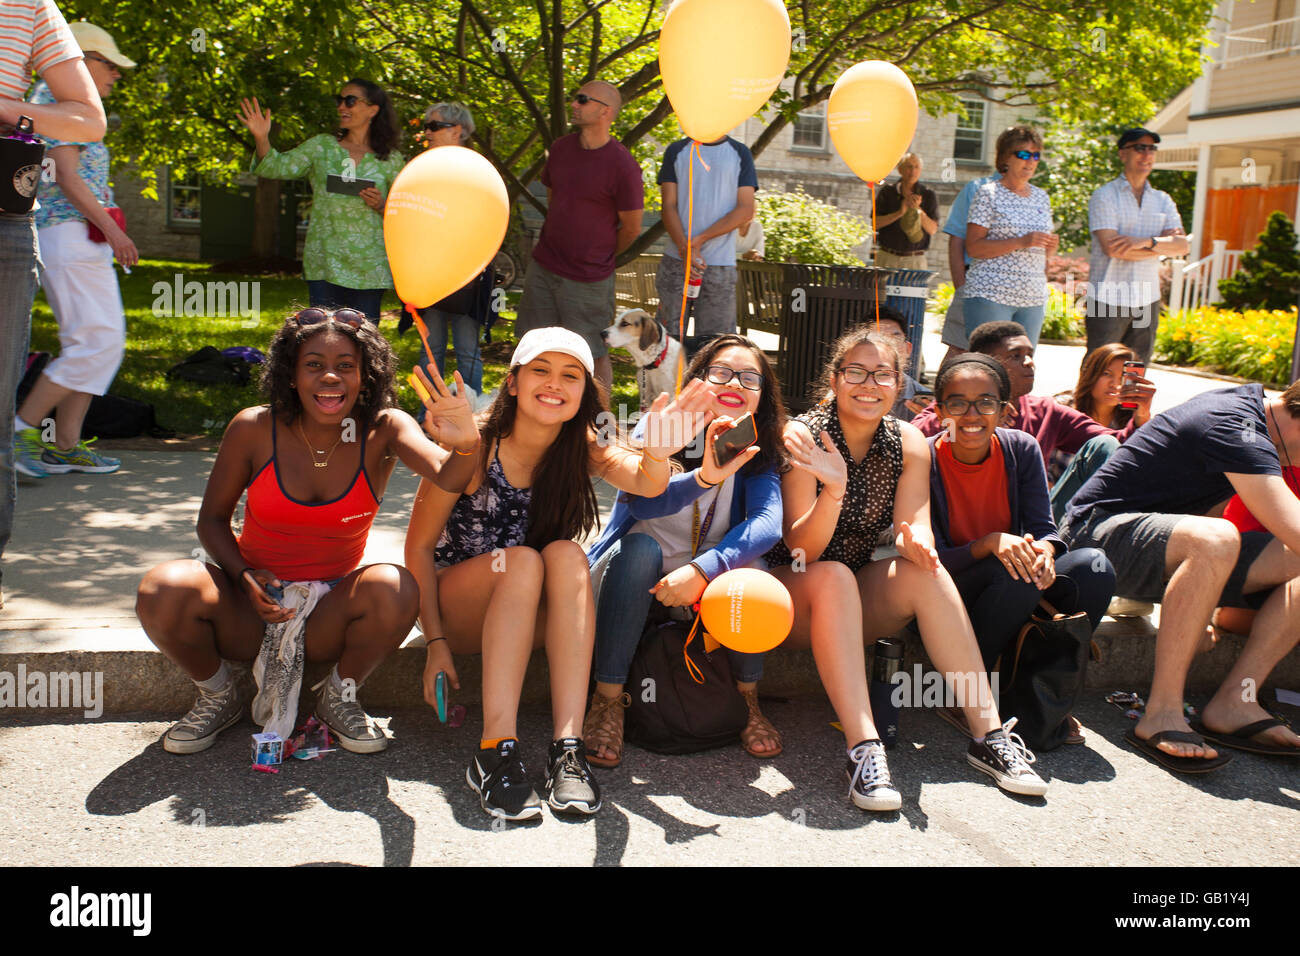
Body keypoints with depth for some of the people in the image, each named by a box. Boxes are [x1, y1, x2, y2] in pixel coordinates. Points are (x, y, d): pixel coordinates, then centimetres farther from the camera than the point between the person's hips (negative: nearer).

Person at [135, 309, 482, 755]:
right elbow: (213, 519, 2)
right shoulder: (253, 429, -9)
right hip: (251, 606, 1)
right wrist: (244, 576, -18)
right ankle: (218, 697, 4)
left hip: (329, 615, 0)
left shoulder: (383, 430, -10)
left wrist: (465, 446, -54)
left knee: (395, 589, -32)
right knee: (162, 590, -28)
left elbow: (447, 476, -29)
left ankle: (339, 697, -1)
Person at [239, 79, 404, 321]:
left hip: (370, 266, 0)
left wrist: (381, 207, -11)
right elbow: (279, 167, -2)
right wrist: (262, 139, -19)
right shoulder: (321, 146, 9)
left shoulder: (391, 160, 7)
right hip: (324, 262, 0)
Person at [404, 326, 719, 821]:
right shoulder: (473, 445, -17)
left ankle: (568, 747, -36)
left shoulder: (581, 446, -8)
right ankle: (495, 749, -38)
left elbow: (647, 483, -29)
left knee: (566, 556, -28)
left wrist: (657, 453, -53)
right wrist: (436, 642, -19)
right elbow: (419, 546, -11)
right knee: (523, 560, -31)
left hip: (530, 620, 3)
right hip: (456, 608, -3)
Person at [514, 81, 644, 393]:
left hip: (588, 278, -6)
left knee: (595, 355, 3)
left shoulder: (622, 166, -16)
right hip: (542, 266, 6)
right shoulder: (560, 148, 3)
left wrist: (599, 256, 7)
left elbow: (631, 229, -8)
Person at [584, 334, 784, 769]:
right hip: (632, 580, -1)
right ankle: (608, 700, -26)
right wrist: (705, 478, -50)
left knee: (740, 556, -27)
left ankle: (748, 699, -12)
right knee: (640, 547, -32)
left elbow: (768, 523, -23)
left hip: (706, 589, 2)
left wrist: (702, 569, -40)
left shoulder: (757, 456, -5)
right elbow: (641, 502, -31)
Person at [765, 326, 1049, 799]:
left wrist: (915, 540, -35)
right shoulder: (802, 436, -14)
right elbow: (802, 549, -20)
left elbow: (916, 528, -10)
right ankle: (863, 748, -41)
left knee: (925, 571, -24)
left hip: (859, 601, 4)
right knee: (834, 576, -35)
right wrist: (833, 489, -39)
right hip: (794, 593, -4)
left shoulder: (909, 443, -1)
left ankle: (990, 733, -25)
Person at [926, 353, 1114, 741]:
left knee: (1094, 567, -21)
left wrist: (1043, 550, -31)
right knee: (1018, 576, -34)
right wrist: (991, 543, -35)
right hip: (948, 598, -4)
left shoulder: (1021, 450, -5)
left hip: (1016, 593, 5)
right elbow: (933, 559, -17)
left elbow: (1043, 527, -6)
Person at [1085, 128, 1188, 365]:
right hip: (1108, 299, -5)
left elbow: (1181, 245, 0)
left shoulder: (1163, 201, 13)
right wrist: (1161, 244, -6)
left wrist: (1146, 242, -19)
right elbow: (1112, 247, -15)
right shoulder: (1104, 196, -2)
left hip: (1147, 301, 5)